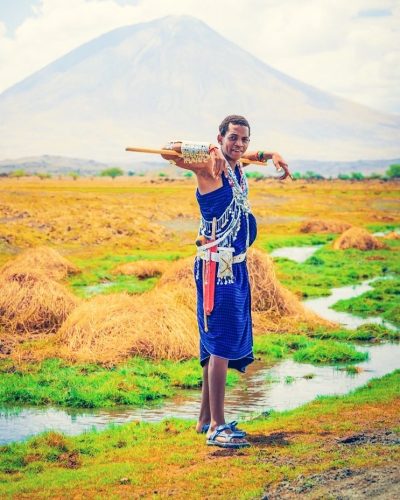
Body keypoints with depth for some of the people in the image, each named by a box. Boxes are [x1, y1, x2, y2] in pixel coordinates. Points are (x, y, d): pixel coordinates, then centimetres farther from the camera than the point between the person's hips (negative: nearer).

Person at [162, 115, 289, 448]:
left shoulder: (238, 168, 13)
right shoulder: (210, 166, -12)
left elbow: (245, 154, 39)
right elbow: (170, 152, -27)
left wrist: (270, 155, 25)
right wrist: (210, 150, -34)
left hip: (236, 267, 9)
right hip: (217, 267, -9)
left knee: (218, 344, 14)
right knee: (222, 344, -12)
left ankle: (206, 419, 23)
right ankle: (216, 426, -10)